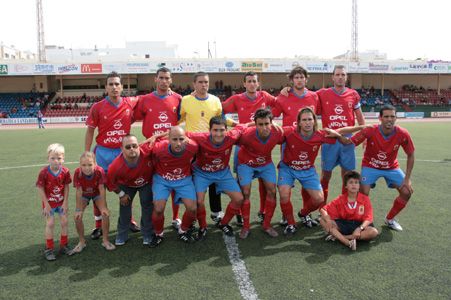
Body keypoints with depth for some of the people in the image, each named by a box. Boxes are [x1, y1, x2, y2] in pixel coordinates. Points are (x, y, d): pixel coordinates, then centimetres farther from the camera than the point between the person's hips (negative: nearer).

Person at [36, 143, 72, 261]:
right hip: (49, 202, -2)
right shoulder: (44, 172, -20)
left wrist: (65, 202, -7)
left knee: (64, 222, 7)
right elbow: (40, 189, -14)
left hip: (62, 202, 3)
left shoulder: (65, 171, -14)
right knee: (50, 224, 1)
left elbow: (66, 187, -5)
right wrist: (46, 204, -13)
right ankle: (49, 249, 14)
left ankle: (63, 246, 23)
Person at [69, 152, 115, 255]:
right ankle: (82, 242, 8)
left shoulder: (99, 171, -34)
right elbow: (78, 192, -26)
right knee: (77, 217, -14)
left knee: (105, 214, -18)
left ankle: (105, 240, 1)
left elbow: (101, 189, -27)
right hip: (84, 195, 1)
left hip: (97, 193, -1)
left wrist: (104, 208, -25)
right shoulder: (77, 172, -32)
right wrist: (79, 210, -24)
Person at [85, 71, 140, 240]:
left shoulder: (130, 103, -3)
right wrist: (87, 154, -5)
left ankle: (129, 219, 29)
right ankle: (99, 225, 19)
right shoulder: (97, 107, -7)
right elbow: (90, 131, -2)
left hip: (123, 151, 2)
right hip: (103, 152, -1)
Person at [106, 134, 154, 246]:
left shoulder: (147, 150, -42)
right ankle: (122, 236, 24)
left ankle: (148, 235, 16)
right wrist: (121, 194, -7)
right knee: (124, 206, 4)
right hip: (127, 185, 0)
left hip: (147, 183, 0)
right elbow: (110, 182, -17)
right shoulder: (116, 165, -38)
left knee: (147, 204, -1)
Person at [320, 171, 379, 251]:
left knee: (374, 232, -31)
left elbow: (368, 219, -12)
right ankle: (348, 242, -37)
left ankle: (337, 236, -29)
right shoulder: (340, 199, -2)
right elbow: (323, 209, -5)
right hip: (342, 225, 1)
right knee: (322, 220, -21)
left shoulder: (365, 199, -5)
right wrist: (328, 221, -25)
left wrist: (360, 228, -31)